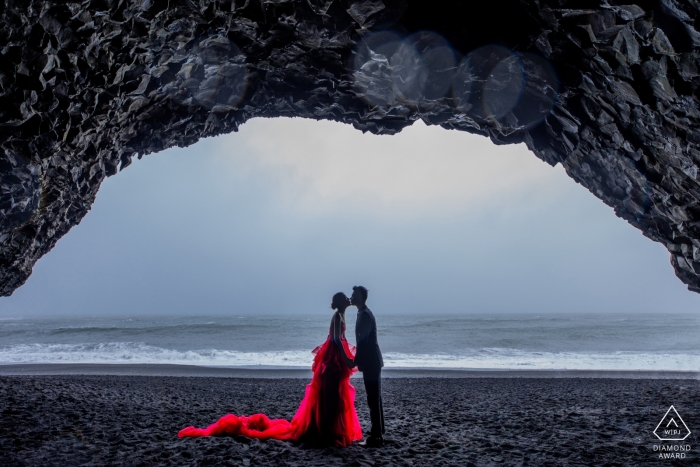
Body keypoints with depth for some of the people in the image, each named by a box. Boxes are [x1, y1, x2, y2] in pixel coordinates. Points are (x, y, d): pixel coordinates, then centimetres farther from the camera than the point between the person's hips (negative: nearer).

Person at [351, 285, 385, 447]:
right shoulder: (364, 313, 14)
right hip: (372, 361, 10)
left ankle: (376, 436, -1)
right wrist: (358, 359, 19)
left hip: (370, 362, -10)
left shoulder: (365, 315, -17)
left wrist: (356, 361, -15)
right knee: (375, 398, 17)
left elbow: (362, 340, -20)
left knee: (373, 400, -6)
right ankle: (379, 431, 28)